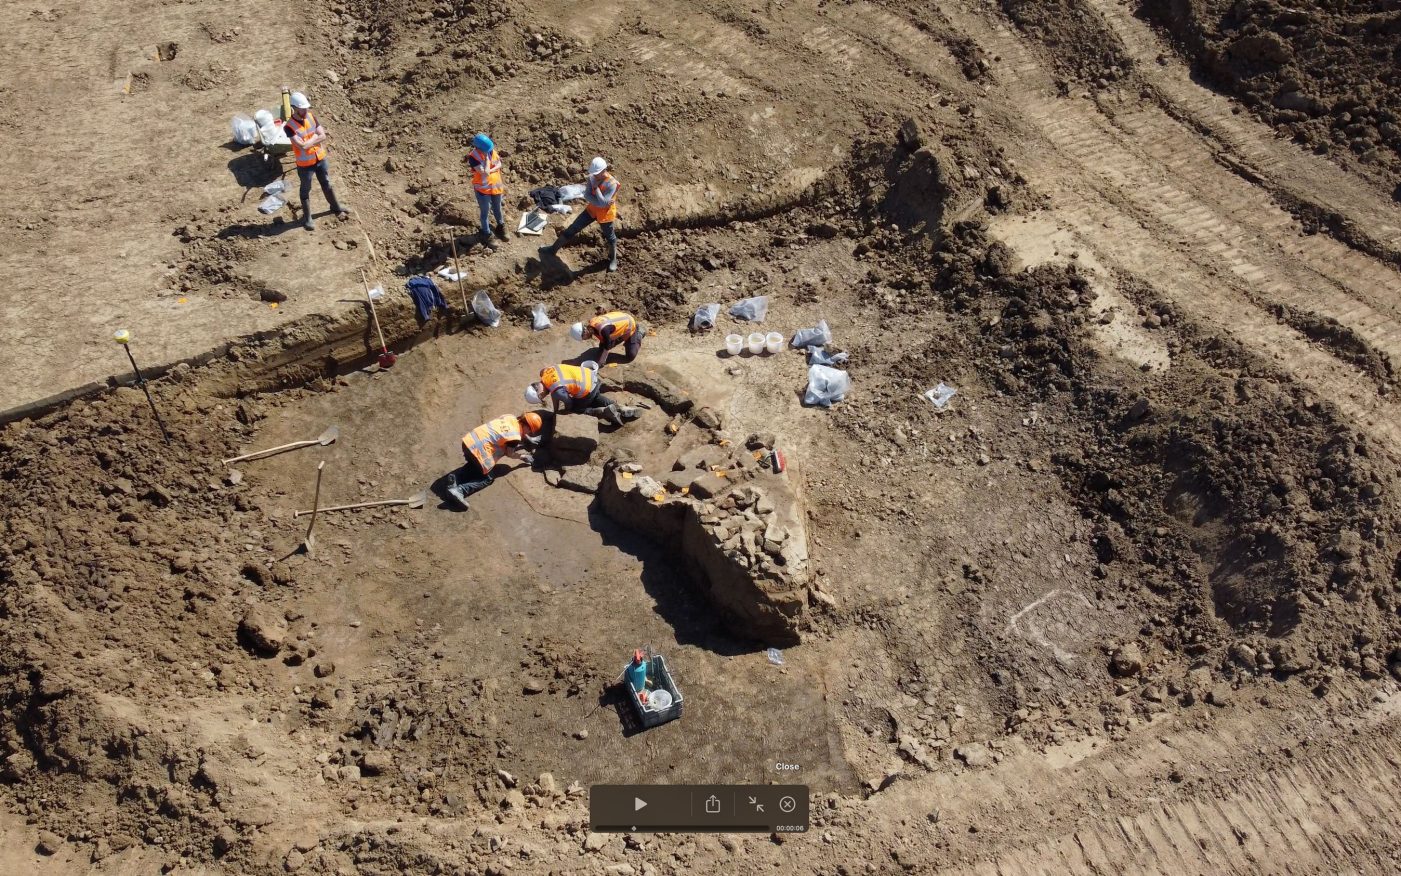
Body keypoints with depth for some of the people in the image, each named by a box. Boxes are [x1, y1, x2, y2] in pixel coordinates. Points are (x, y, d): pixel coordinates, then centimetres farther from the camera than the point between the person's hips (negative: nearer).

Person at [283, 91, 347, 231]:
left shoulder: (311, 117, -6)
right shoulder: (289, 126, -24)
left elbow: (323, 136, -8)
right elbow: (303, 145, -30)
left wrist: (309, 141, -20)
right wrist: (315, 137, -17)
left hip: (320, 158, 5)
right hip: (305, 163, -5)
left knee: (326, 184, 24)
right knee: (305, 190, 11)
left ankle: (335, 207, 45)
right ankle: (307, 218, 24)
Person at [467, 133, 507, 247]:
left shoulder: (491, 150, -9)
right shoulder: (473, 156, -27)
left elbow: (499, 164, -5)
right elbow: (485, 172, -32)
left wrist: (489, 171, -21)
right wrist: (486, 157, -28)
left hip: (495, 185, 5)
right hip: (483, 189, -5)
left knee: (497, 208, 26)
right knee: (485, 212, 10)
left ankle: (501, 227, 48)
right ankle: (487, 236, 24)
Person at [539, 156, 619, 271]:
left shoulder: (612, 184, -30)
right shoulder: (592, 178, -12)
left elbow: (603, 203, -35)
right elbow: (587, 196, -16)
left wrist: (596, 187, -31)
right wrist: (599, 202, -29)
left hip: (604, 214, -5)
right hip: (592, 209, 5)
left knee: (610, 238, 16)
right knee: (572, 228, 10)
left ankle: (613, 259, 42)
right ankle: (553, 249, 23)